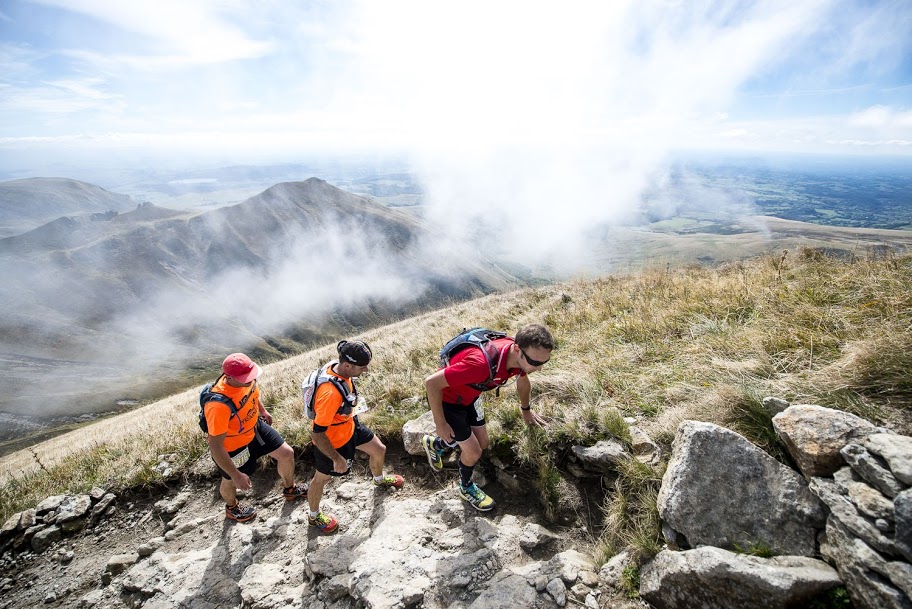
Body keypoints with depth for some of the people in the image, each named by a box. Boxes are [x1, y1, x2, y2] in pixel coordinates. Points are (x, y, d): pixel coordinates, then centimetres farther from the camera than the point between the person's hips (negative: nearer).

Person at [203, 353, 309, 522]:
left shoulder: (246, 378, -23)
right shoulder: (218, 405, -43)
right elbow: (215, 446, -35)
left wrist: (263, 411, 20)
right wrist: (236, 475, -29)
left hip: (255, 428, 6)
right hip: (231, 446, -6)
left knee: (287, 453, 11)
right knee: (231, 482, 22)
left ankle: (289, 489, 42)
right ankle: (231, 508, 58)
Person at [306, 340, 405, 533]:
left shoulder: (337, 365, -19)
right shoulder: (331, 393, -43)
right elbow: (317, 433, -33)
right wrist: (338, 459, -21)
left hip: (350, 426, 8)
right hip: (331, 441, -8)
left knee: (379, 450, 22)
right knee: (322, 478, 20)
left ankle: (379, 479, 55)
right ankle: (314, 515, 49)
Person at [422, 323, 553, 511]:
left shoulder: (521, 355, -18)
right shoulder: (482, 363, -44)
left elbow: (523, 380, 8)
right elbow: (431, 383, -35)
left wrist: (526, 410, 25)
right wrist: (440, 424, -22)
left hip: (469, 395, 7)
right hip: (445, 398, -7)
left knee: (482, 443, 14)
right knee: (473, 451, 0)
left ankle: (435, 445, 40)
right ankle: (466, 487, 34)